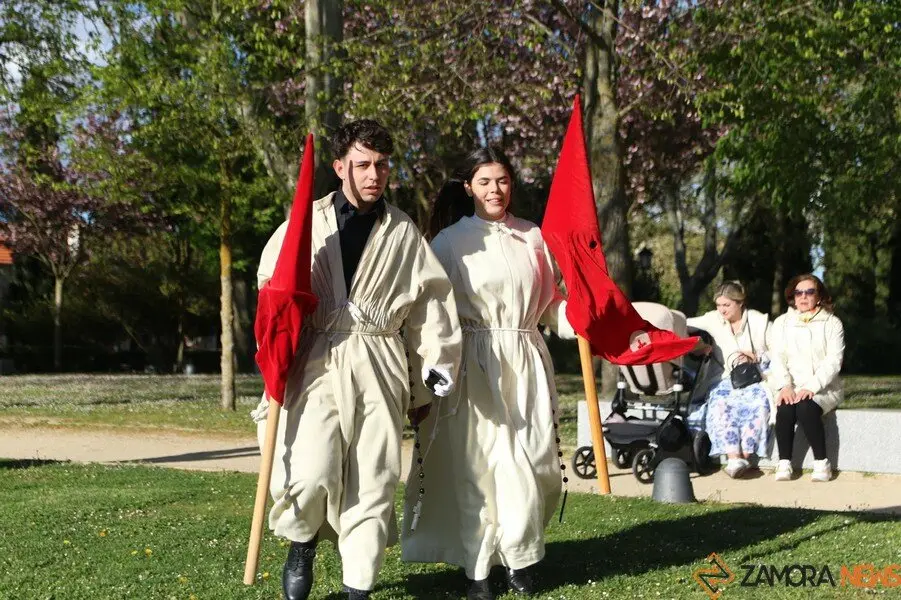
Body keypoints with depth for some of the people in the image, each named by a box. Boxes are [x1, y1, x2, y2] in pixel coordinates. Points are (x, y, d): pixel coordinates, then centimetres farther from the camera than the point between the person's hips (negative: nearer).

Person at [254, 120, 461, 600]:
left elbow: (431, 298, 10)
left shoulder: (404, 233, 9)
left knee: (374, 479, 2)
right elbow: (271, 283, 10)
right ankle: (302, 542, 20)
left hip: (381, 366, 2)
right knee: (312, 472, -13)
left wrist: (437, 360, 4)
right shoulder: (307, 222, 5)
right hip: (319, 361, -1)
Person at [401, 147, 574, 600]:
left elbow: (549, 303, 15)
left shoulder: (533, 238, 12)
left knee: (528, 461, 3)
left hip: (525, 364, 3)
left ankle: (520, 560, 20)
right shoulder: (451, 240, 1)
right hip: (474, 365, -3)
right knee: (477, 463, -1)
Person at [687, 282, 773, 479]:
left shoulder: (760, 321, 9)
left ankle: (744, 456, -32)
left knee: (757, 403, -35)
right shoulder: (712, 320, 13)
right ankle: (734, 457, -40)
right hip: (726, 380, 1)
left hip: (757, 378, -1)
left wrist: (757, 358, -10)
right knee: (720, 405, -33)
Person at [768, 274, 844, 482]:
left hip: (823, 389, -2)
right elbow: (777, 358, 3)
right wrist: (784, 386, -16)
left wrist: (812, 387, -20)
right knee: (785, 409, -31)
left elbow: (833, 360, -6)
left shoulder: (832, 323, 6)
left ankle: (822, 463, -20)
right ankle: (784, 463, -23)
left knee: (806, 408, -33)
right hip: (791, 388, 2)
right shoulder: (782, 323, 14)